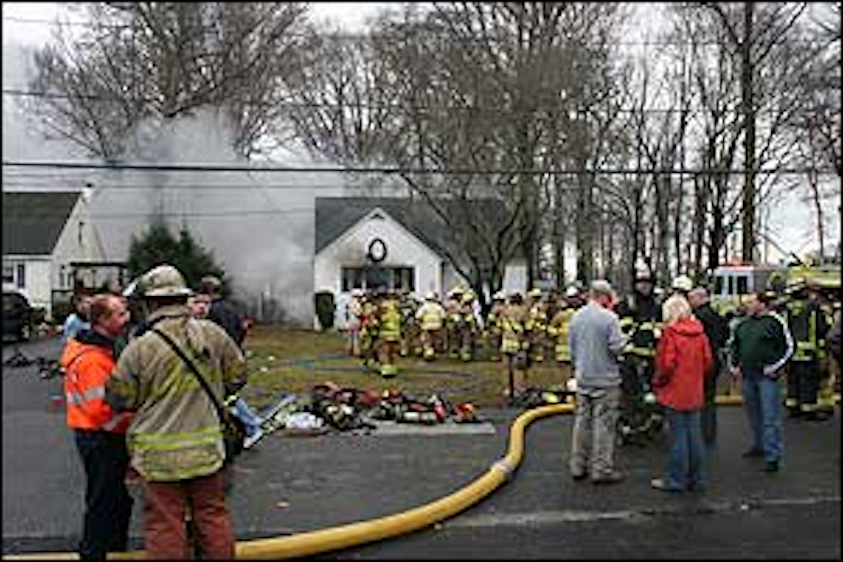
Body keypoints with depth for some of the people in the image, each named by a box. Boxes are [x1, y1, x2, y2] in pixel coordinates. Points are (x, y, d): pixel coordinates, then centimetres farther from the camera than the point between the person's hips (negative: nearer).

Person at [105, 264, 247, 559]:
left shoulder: (139, 348, -15)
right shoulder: (213, 334, -7)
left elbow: (119, 399, -4)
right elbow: (237, 375, 6)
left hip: (160, 455, -3)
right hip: (207, 448, 3)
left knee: (165, 524, 9)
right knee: (213, 516, 17)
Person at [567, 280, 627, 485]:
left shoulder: (576, 317, 4)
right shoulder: (609, 317, -15)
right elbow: (617, 347, -17)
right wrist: (623, 343, 4)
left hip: (582, 378, 6)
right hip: (605, 379, -6)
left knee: (582, 421, 13)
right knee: (604, 424, 2)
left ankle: (578, 466, 20)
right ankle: (602, 469, 7)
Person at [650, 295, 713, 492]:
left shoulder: (670, 332, -14)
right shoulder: (699, 331, 3)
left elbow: (667, 365, -17)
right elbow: (708, 361, 6)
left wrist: (657, 382, -1)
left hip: (675, 393, -6)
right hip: (695, 393, 6)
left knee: (678, 436, 0)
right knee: (694, 435, 12)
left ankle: (676, 480, 9)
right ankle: (697, 478, 20)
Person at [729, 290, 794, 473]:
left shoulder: (775, 322, -7)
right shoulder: (743, 323, 11)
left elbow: (788, 347, -6)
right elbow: (734, 345, 22)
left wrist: (775, 367, -11)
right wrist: (734, 365, 12)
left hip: (767, 377, -6)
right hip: (747, 376, 6)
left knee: (770, 417, -5)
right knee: (753, 414, 16)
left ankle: (773, 456, -1)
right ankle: (759, 445, 32)